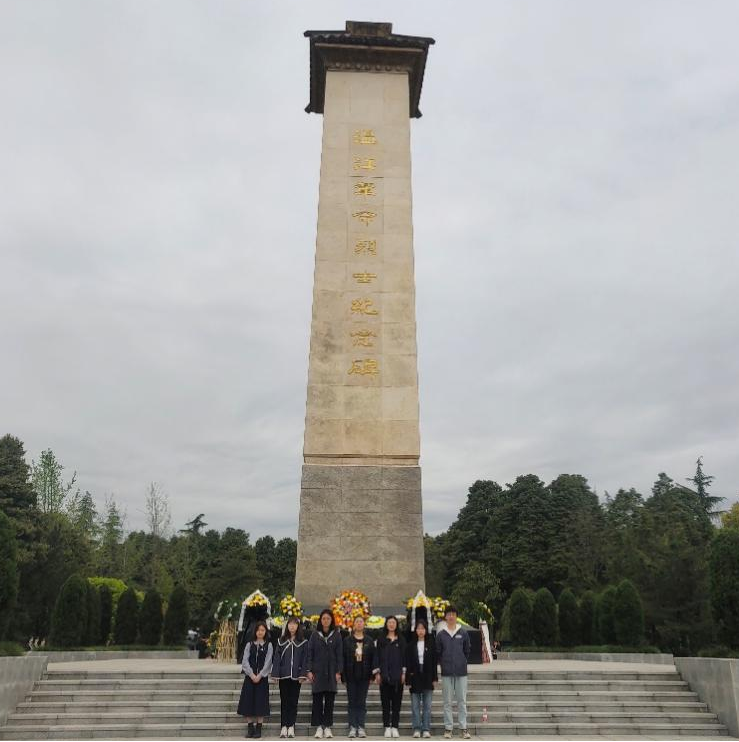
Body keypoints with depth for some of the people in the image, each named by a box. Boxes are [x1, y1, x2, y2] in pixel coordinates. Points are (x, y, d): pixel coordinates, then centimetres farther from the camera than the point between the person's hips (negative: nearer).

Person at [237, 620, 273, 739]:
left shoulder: (268, 645, 3)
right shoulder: (249, 644, 6)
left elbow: (268, 662, -3)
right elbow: (245, 660, -1)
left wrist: (260, 675, -12)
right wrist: (251, 674, -12)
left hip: (262, 677, -1)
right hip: (250, 676, 1)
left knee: (260, 702, -2)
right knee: (248, 701, -1)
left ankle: (258, 728, 5)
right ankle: (250, 728, 8)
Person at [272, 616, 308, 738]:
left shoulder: (303, 642, 3)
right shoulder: (281, 641, 5)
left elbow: (304, 659, 0)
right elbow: (276, 658, 3)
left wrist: (302, 675, -8)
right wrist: (275, 674, -5)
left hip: (295, 676, -1)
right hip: (283, 675, 1)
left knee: (293, 701, 3)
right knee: (284, 701, 4)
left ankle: (291, 726, 9)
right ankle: (284, 726, 9)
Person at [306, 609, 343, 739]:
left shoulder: (336, 635, 3)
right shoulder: (314, 635, 3)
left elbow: (339, 654, 2)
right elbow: (309, 653, 2)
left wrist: (339, 671, -4)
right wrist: (308, 670, -5)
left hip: (331, 672, 0)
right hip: (318, 672, 0)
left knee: (330, 700, 4)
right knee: (317, 700, 1)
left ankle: (328, 727, 12)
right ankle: (318, 727, 8)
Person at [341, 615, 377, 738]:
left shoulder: (369, 641, 5)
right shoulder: (347, 640, 2)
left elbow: (373, 657, 4)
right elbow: (343, 658, 0)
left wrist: (374, 671, -7)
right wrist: (343, 676, -4)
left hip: (364, 676, 1)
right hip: (351, 676, 0)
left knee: (362, 703, 4)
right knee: (352, 702, 3)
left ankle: (361, 727, 8)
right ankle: (353, 727, 8)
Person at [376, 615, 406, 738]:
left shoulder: (401, 640, 7)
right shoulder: (381, 640, 7)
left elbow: (404, 657, 5)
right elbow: (378, 656, 4)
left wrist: (404, 673, -2)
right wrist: (377, 672, -2)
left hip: (397, 675, 0)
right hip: (384, 675, 0)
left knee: (396, 702, 2)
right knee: (385, 702, 2)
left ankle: (395, 727, 8)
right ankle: (387, 727, 9)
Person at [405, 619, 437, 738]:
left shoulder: (431, 643, 3)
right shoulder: (411, 644, 3)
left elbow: (434, 661, 2)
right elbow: (407, 662, 1)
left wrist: (434, 678, -2)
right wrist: (408, 679, -4)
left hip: (427, 677, 0)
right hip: (415, 677, 0)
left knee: (427, 705, 4)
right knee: (415, 705, 3)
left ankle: (426, 729, 9)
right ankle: (417, 729, 9)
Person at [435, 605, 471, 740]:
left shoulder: (463, 633, 3)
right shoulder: (440, 634, 2)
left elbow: (467, 651, 11)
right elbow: (438, 653, 8)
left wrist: (462, 663, 7)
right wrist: (444, 664, 5)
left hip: (461, 672, 0)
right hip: (446, 673, 0)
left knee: (462, 701, 3)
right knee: (447, 702, 5)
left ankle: (464, 727, 10)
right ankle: (448, 728, 11)